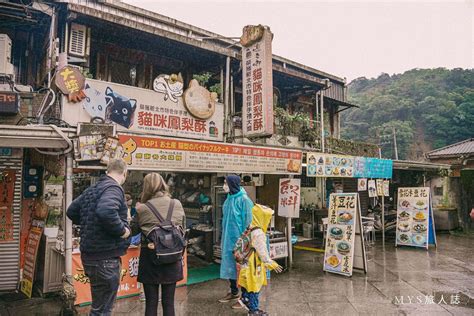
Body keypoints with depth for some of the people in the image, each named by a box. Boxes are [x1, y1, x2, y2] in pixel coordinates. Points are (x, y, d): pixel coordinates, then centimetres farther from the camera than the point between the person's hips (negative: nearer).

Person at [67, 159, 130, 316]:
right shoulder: (114, 188, -17)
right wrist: (122, 230, -22)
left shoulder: (92, 189, 12)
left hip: (90, 254, 9)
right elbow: (106, 211, -36)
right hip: (105, 257, -9)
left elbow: (72, 211, 20)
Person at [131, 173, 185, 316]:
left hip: (150, 257, -2)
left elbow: (134, 231, 4)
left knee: (151, 302, 11)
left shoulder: (142, 209, -11)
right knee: (168, 301, 13)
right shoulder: (177, 205, -4)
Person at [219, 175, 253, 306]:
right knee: (229, 264, 16)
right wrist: (223, 239, 16)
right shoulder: (229, 198, 7)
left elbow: (248, 221, -16)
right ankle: (234, 292, 33)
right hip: (228, 238, 8)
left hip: (239, 239, -8)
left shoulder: (244, 200, -17)